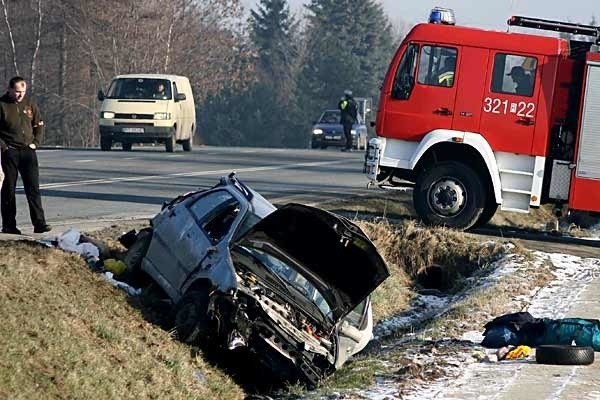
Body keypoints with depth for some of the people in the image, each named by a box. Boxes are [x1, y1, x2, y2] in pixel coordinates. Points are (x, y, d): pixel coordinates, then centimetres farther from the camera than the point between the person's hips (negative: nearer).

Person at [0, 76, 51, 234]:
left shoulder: (29, 104, 9)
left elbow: (39, 125, 19)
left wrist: (35, 142, 7)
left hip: (28, 150, 3)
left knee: (33, 187, -2)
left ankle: (39, 223, -5)